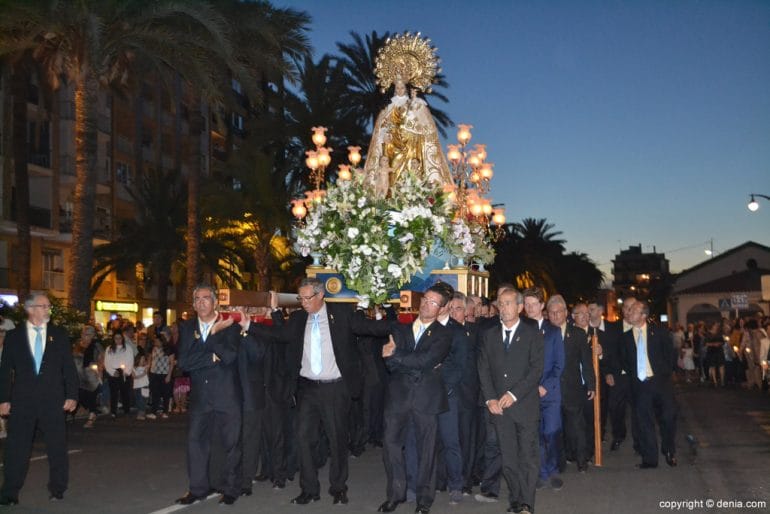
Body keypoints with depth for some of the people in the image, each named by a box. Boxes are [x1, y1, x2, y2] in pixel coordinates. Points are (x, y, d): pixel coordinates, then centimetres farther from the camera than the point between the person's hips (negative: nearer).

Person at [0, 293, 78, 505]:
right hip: (22, 400, 0)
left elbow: (69, 367, 5)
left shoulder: (59, 335, 5)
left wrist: (72, 396, -1)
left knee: (57, 446, 6)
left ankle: (57, 489, 19)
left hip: (53, 400, 1)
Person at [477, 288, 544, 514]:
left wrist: (513, 394, -12)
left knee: (528, 457, -4)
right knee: (508, 459, 4)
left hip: (525, 405, -3)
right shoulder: (489, 335, 12)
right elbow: (483, 369, 9)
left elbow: (536, 369, -5)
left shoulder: (533, 334, 2)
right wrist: (490, 399, -3)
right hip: (499, 407, 3)